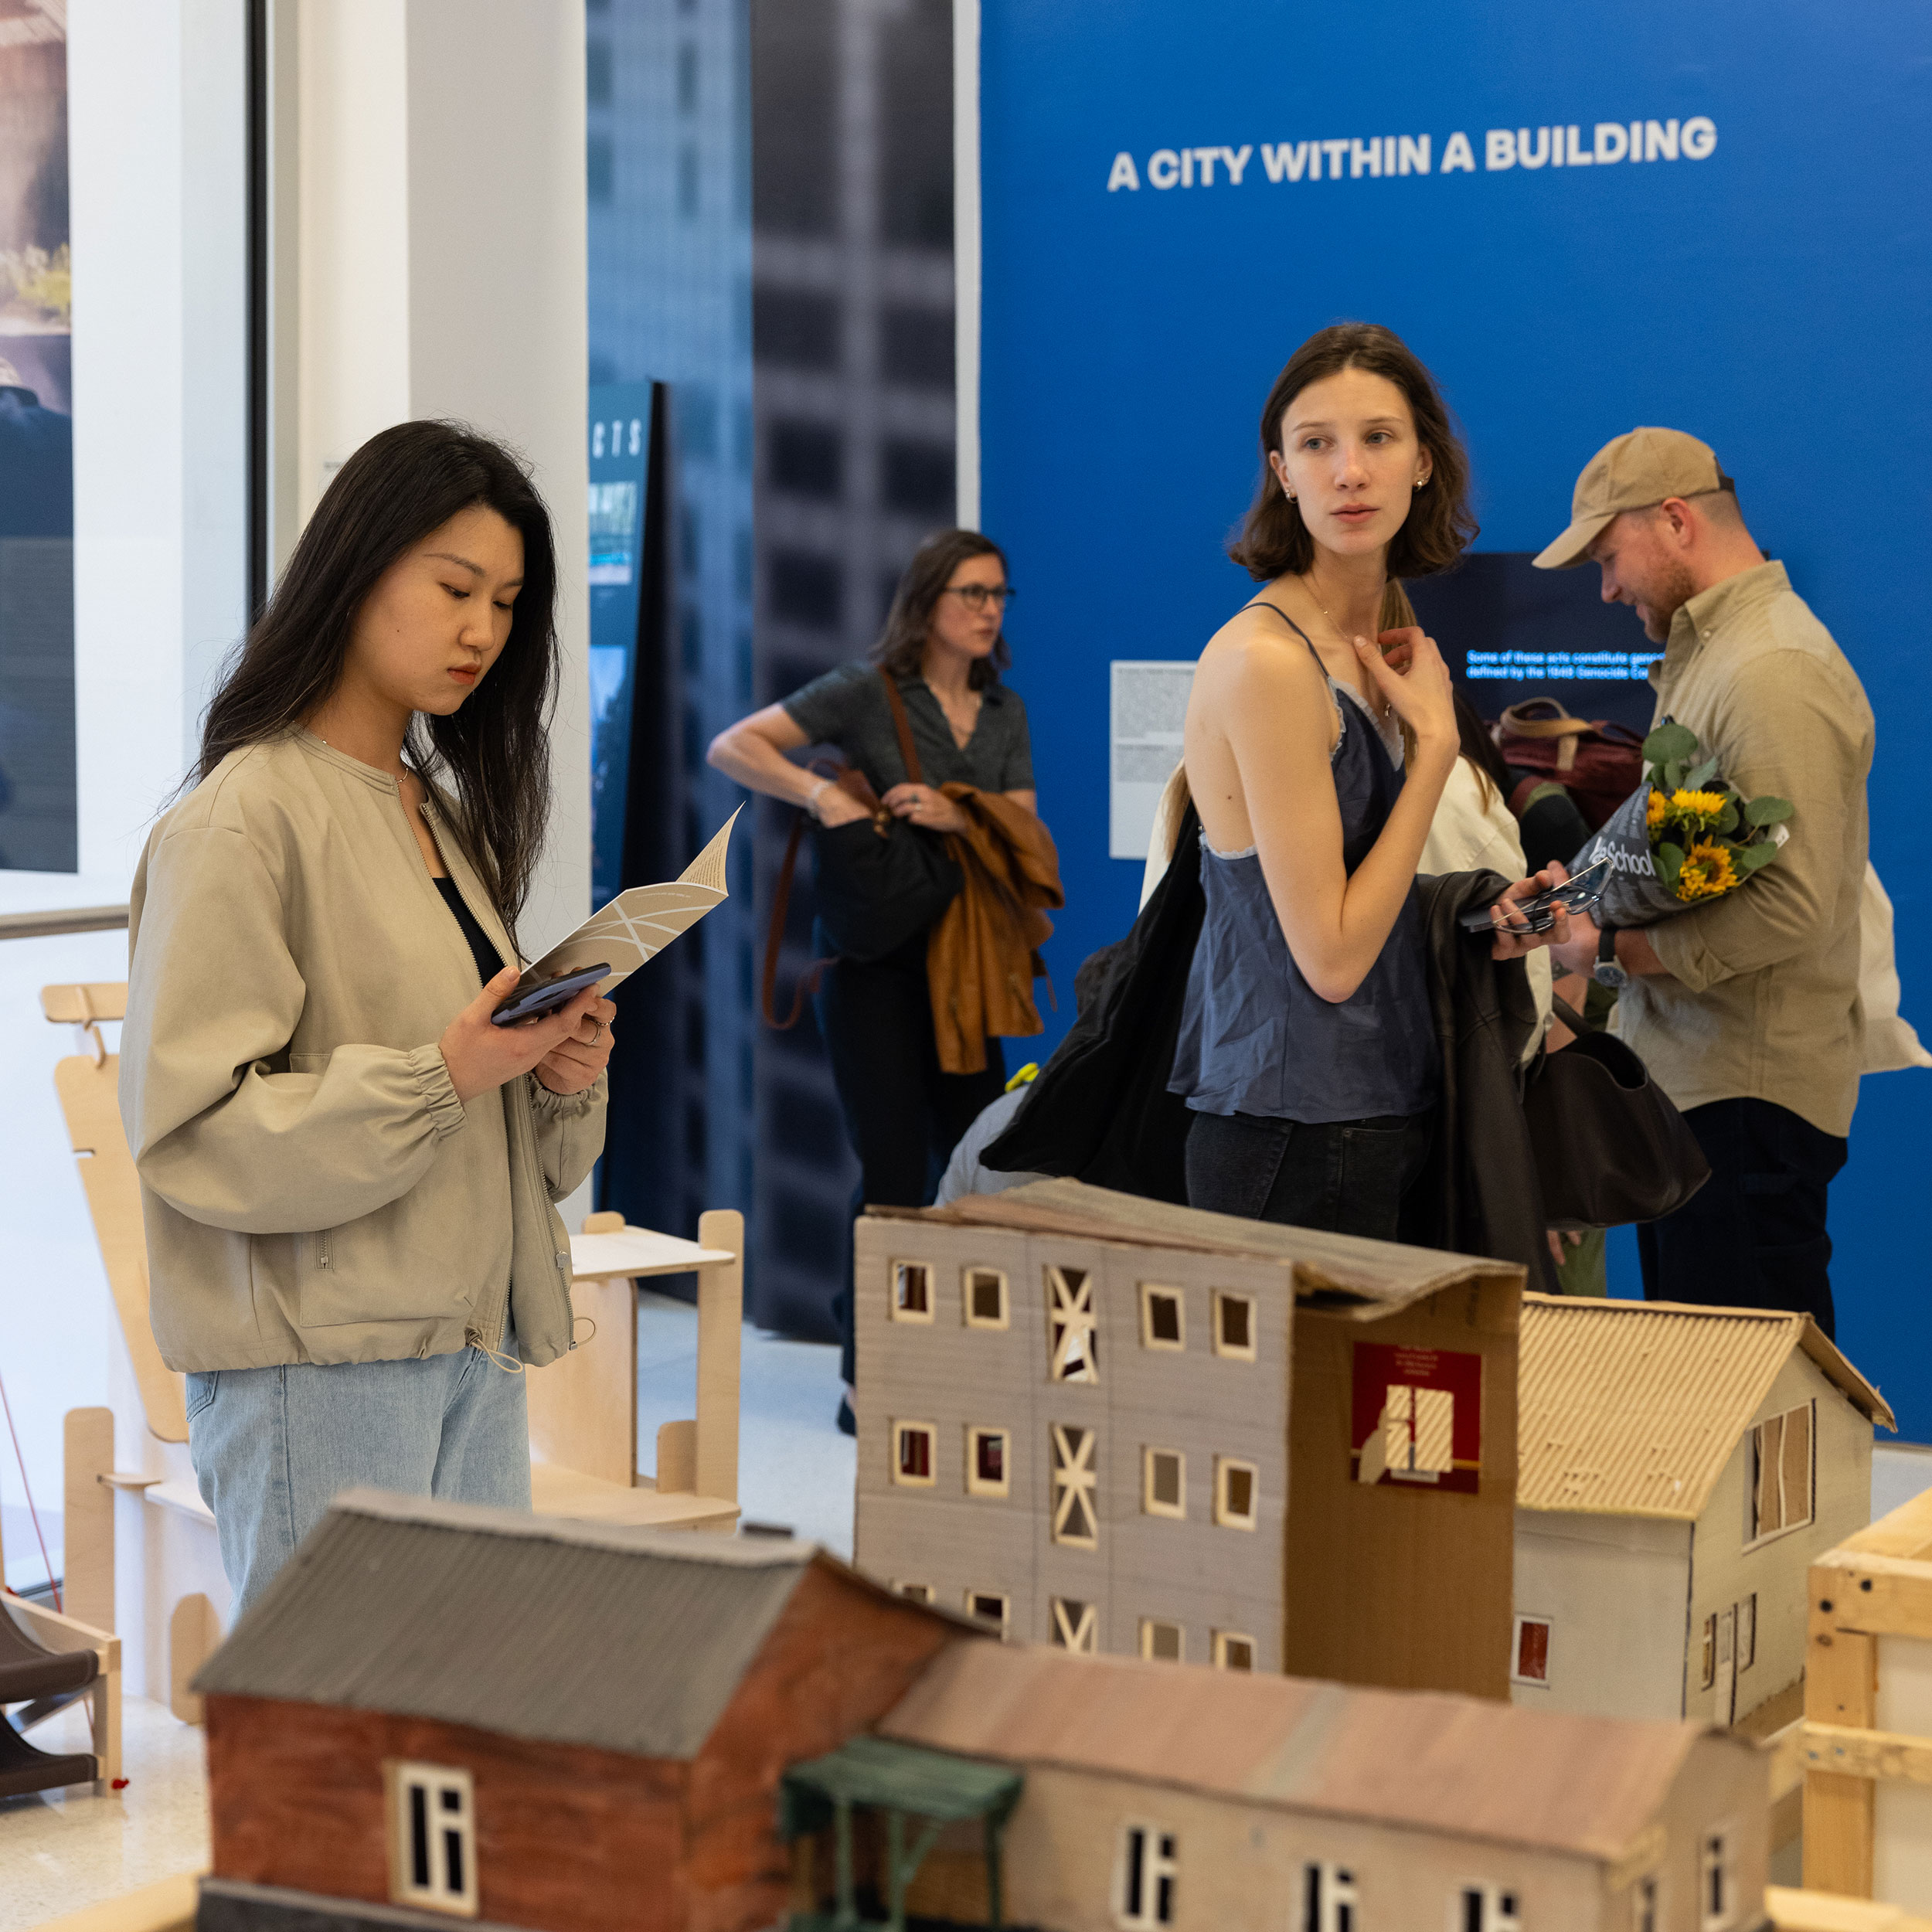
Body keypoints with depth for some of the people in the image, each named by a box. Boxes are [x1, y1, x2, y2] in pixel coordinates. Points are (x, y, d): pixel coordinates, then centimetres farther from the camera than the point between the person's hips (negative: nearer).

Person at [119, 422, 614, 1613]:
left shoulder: (443, 813, 18)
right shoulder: (247, 819, -8)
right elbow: (191, 1129, -15)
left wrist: (561, 1072, 1)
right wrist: (441, 1075, -21)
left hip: (477, 1350, 8)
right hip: (317, 1367, -8)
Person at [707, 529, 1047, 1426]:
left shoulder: (1005, 712, 10)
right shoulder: (868, 692, -6)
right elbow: (732, 748, -11)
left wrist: (957, 815, -19)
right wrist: (823, 794, -26)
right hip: (872, 955, -5)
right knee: (893, 1167, -6)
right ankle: (867, 1378, 4)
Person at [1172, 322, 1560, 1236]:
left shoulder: (1388, 640, 10)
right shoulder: (1265, 662, -16)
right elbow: (1331, 957, -17)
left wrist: (1486, 917, 1)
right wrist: (1436, 741, -11)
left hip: (1385, 1122, 8)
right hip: (1298, 1149, -8)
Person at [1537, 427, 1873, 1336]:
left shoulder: (1775, 672, -16)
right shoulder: (1704, 655, 17)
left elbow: (1793, 906, -23)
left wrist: (1614, 951, -16)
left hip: (1746, 1098, -10)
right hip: (1688, 1081, 10)